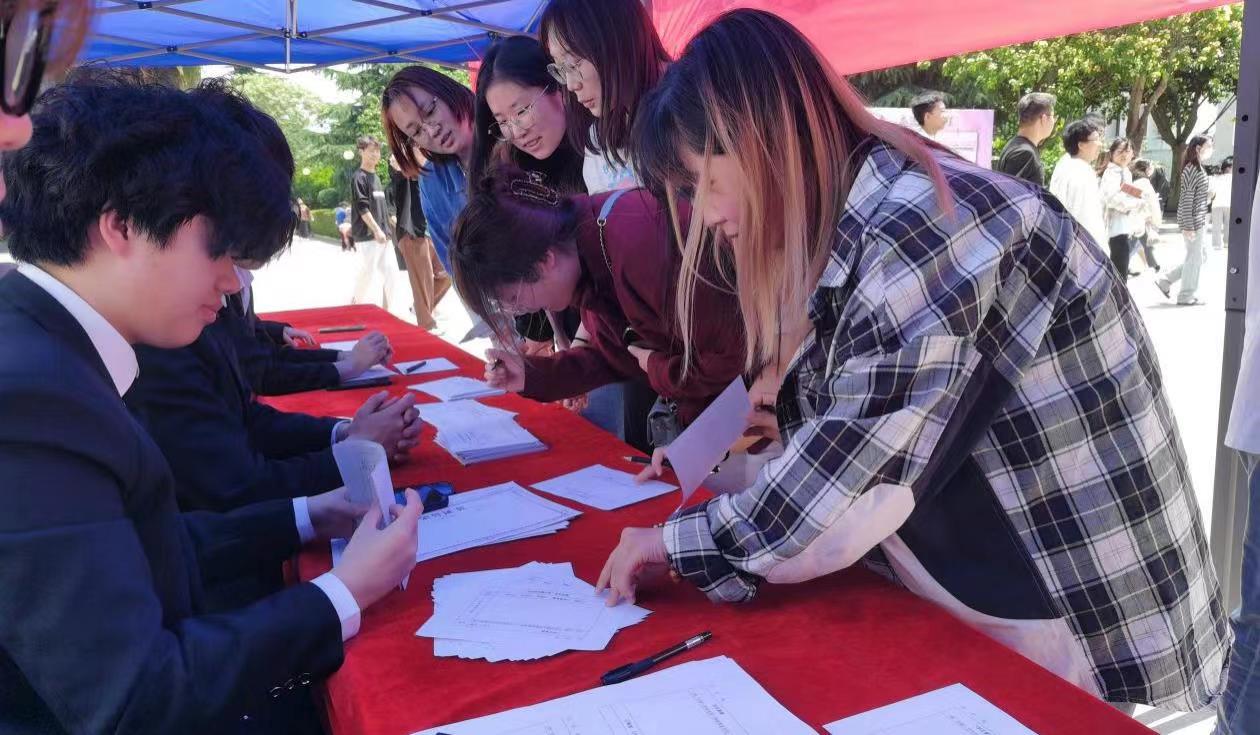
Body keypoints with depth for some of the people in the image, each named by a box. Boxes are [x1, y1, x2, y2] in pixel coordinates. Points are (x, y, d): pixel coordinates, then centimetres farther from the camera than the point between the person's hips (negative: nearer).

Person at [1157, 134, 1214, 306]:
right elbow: (1187, 199, -19)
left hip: (1200, 221, 10)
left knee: (1201, 256, 14)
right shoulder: (1191, 169, -15)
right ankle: (1186, 296, 10)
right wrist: (1188, 226, -21)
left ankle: (1166, 281, 18)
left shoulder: (1199, 168, 14)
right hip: (1193, 221, -10)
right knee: (1195, 257, 0)